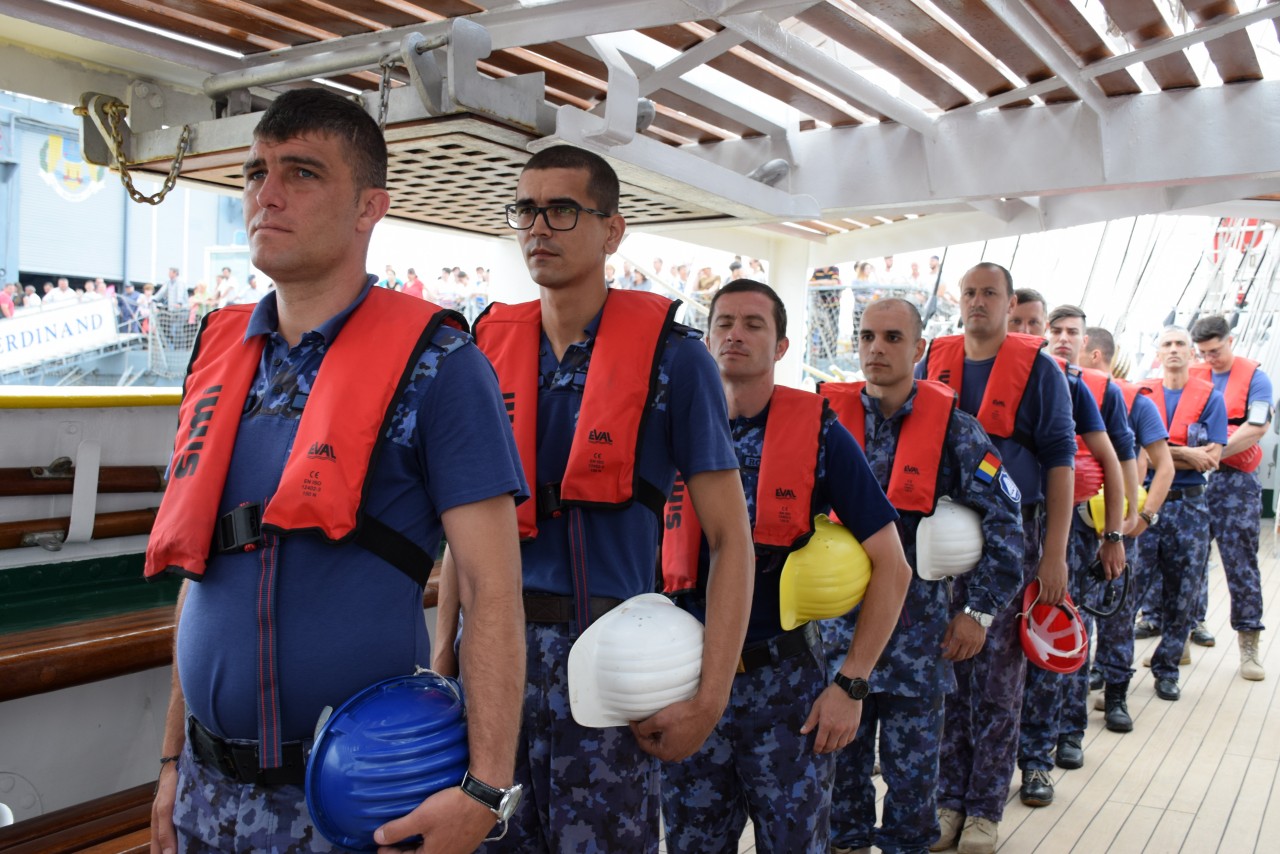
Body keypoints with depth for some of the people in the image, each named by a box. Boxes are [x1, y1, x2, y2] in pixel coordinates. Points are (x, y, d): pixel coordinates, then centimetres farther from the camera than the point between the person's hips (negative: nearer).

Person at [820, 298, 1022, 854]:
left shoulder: (952, 426, -4)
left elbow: (1003, 521, -2)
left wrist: (977, 610, -4)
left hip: (918, 632, -2)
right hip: (836, 624, 2)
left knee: (912, 767, 9)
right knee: (838, 753, 13)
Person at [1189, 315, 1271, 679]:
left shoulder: (1255, 378, 1)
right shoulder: (1190, 376, 10)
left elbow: (1256, 428, -10)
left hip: (1236, 481, -3)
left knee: (1241, 563, -2)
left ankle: (1248, 645, 3)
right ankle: (1191, 624, 20)